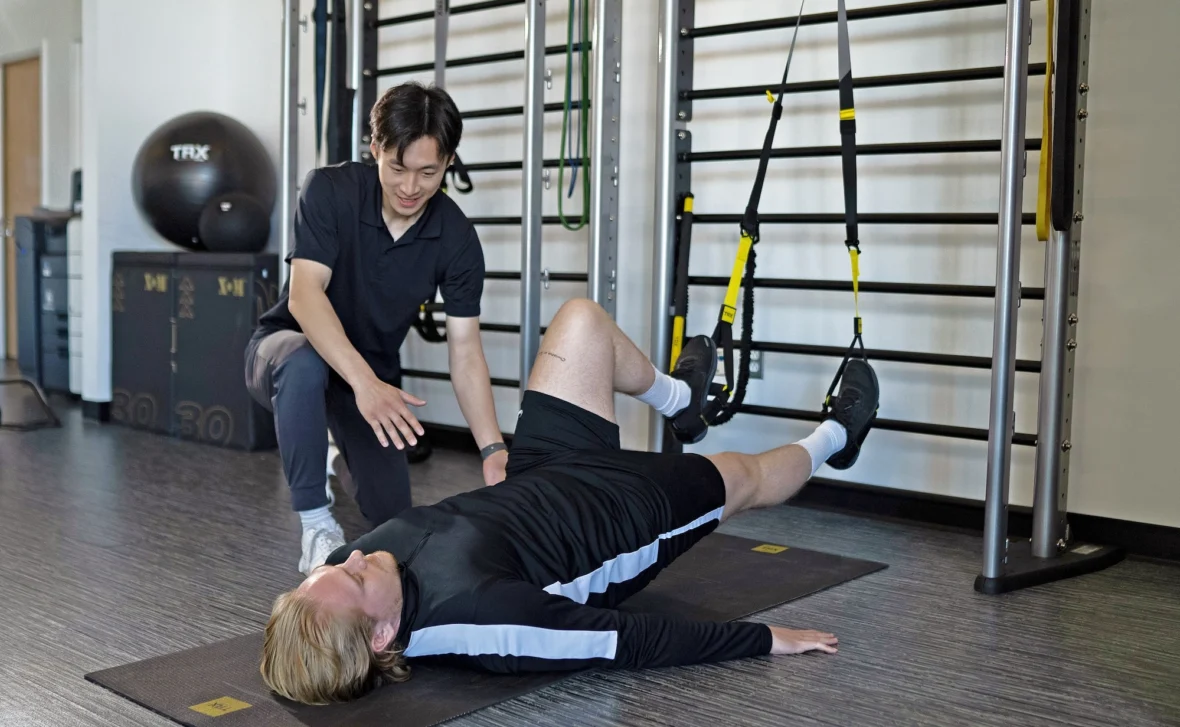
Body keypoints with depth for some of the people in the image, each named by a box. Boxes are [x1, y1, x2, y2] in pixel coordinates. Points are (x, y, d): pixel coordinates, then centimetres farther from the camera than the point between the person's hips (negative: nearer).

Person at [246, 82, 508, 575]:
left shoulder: (457, 237, -17)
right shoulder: (329, 191, -24)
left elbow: (464, 349, -15)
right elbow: (304, 295, -34)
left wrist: (492, 449, -27)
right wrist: (364, 382, -48)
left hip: (373, 373, 3)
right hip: (289, 347, -3)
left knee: (392, 516, -4)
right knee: (304, 366, -40)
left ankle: (344, 457, 32)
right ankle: (318, 529, -22)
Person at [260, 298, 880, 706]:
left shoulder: (346, 573, -24)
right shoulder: (470, 610, -45)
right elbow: (629, 640, -35)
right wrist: (765, 638, -25)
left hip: (539, 479, 6)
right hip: (623, 507, -5)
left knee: (582, 321, 11)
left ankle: (679, 400, 43)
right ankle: (834, 435, 57)